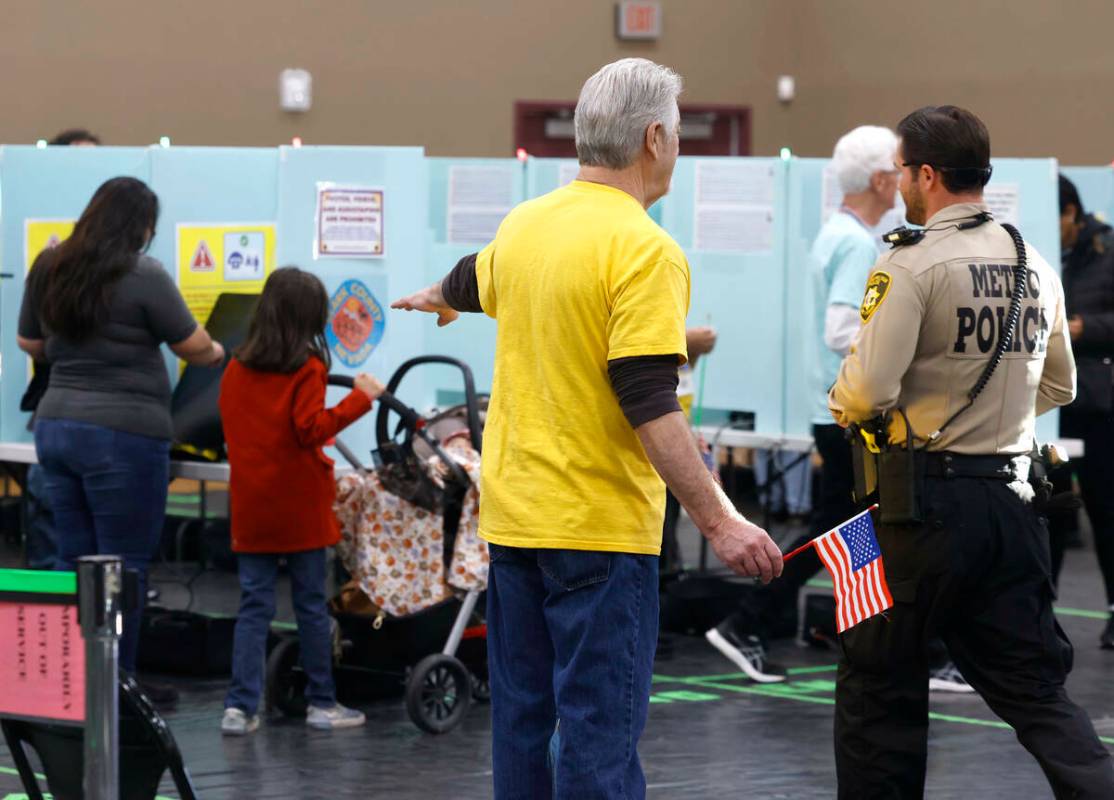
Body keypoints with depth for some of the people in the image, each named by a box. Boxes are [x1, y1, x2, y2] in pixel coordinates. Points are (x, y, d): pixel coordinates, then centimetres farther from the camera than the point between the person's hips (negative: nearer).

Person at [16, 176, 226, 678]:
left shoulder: (49, 267, 7)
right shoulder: (143, 276, -12)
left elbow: (29, 344, 19)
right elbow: (195, 348, -3)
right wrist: (219, 354, 18)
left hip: (56, 426, 7)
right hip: (123, 435, -7)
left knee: (75, 565, 12)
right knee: (124, 570, 0)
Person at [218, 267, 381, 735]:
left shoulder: (236, 369, 6)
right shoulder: (306, 368, -11)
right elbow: (311, 429, -17)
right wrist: (359, 399, -16)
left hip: (250, 506, 4)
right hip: (299, 506, -4)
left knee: (254, 605, 5)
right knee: (311, 605, 5)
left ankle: (240, 706, -3)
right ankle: (321, 704, 12)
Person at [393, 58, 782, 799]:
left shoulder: (524, 224, 8)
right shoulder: (644, 250, -16)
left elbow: (470, 283, 32)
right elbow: (650, 406, -22)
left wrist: (431, 300, 55)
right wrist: (719, 521, -22)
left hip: (512, 515, 8)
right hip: (600, 527, -8)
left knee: (521, 717, 13)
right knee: (600, 733, -6)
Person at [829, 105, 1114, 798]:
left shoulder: (911, 265, -12)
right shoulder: (1035, 266, 9)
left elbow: (869, 390, -17)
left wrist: (840, 403, 4)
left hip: (926, 501, -6)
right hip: (1012, 499, 6)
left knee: (879, 686, 7)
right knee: (1034, 682, 9)